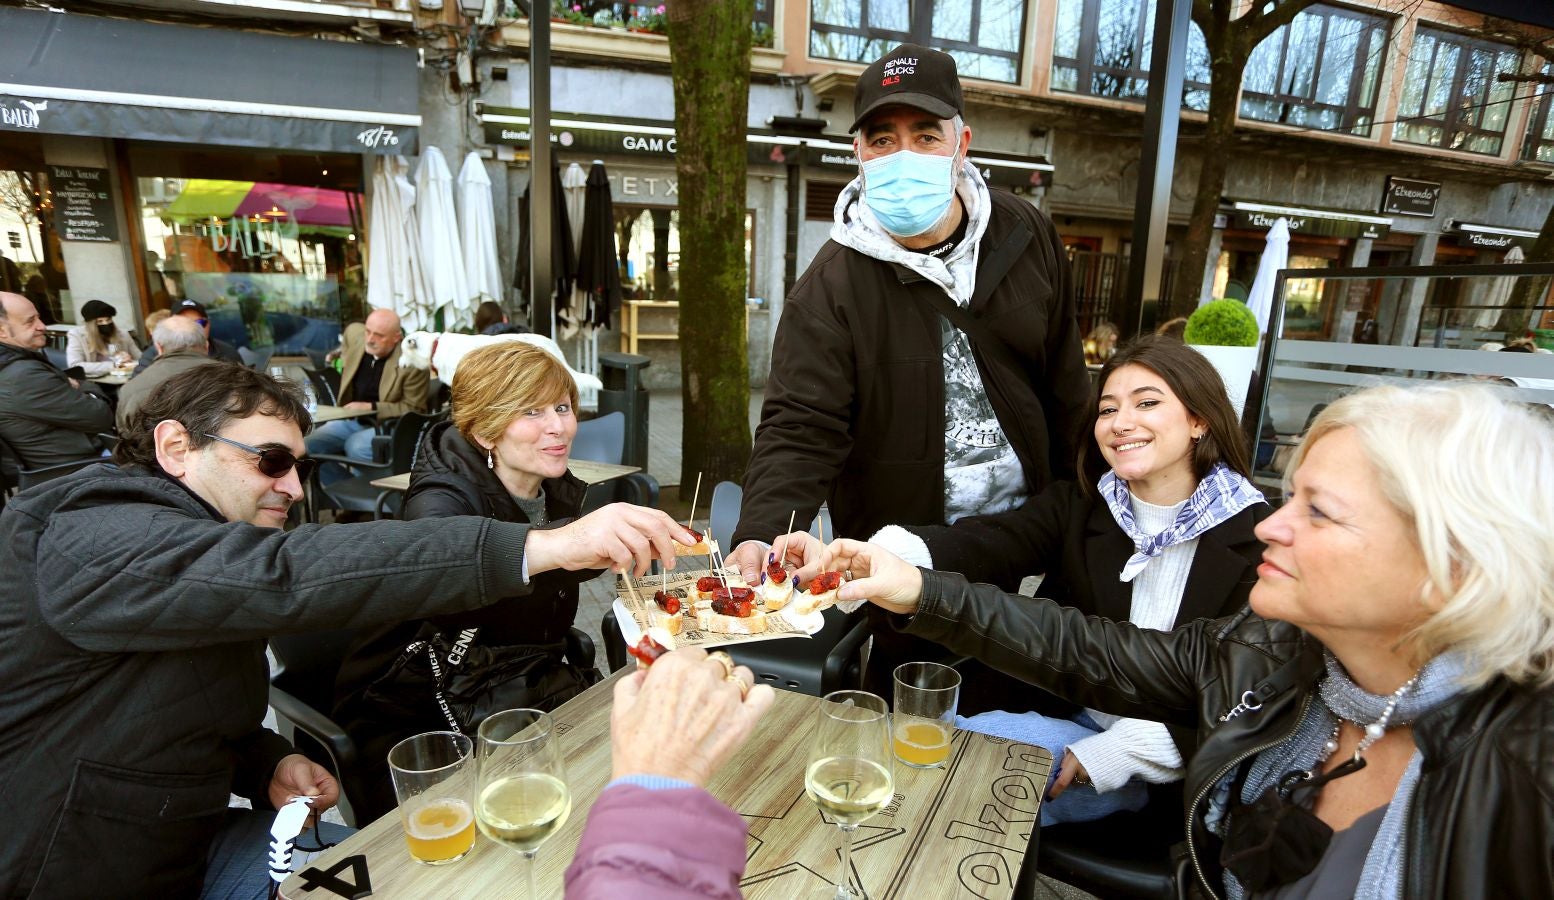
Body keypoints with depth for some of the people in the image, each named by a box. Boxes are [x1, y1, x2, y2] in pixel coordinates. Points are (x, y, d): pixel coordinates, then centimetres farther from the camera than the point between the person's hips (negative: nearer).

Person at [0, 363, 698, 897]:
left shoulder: (189, 534, 7)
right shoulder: (95, 542, -24)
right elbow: (288, 575, -42)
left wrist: (266, 762, -6)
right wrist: (545, 545, -49)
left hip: (180, 838, 8)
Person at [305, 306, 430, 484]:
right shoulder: (355, 336, -1)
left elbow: (413, 409, -13)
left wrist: (371, 407, -20)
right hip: (351, 420, 7)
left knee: (356, 446, -35)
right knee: (309, 445, -12)